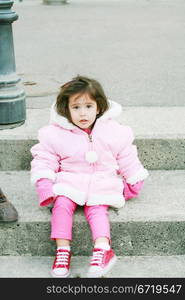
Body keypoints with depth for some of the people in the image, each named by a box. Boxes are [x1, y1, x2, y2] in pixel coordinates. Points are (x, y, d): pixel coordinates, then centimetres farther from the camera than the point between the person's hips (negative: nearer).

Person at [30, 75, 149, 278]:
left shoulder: (113, 132, 2)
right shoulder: (55, 134, -2)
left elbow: (127, 158, 12)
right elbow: (43, 159, 0)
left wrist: (134, 182, 15)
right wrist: (44, 184, -13)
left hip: (102, 184, 0)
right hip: (69, 181, 0)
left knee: (97, 209, -24)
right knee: (62, 204, -26)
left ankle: (103, 248, -39)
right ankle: (63, 249, -29)